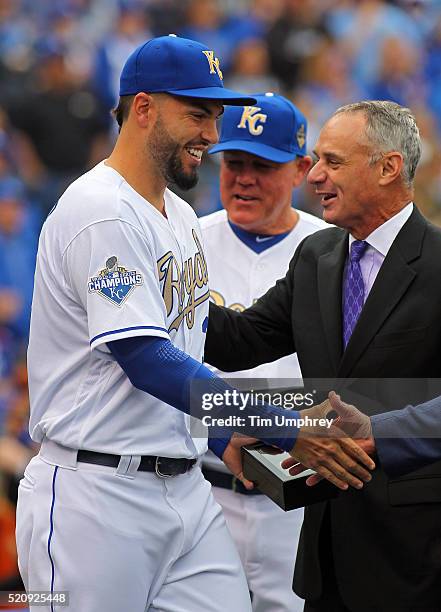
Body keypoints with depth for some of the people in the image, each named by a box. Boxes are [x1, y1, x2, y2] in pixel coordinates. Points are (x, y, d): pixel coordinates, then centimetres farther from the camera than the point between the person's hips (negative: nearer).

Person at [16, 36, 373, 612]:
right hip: (98, 494, -9)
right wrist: (288, 429, -26)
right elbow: (147, 363, -23)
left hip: (185, 488, 9)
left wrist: (221, 436, 9)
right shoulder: (101, 211, -15)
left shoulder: (181, 217, 16)